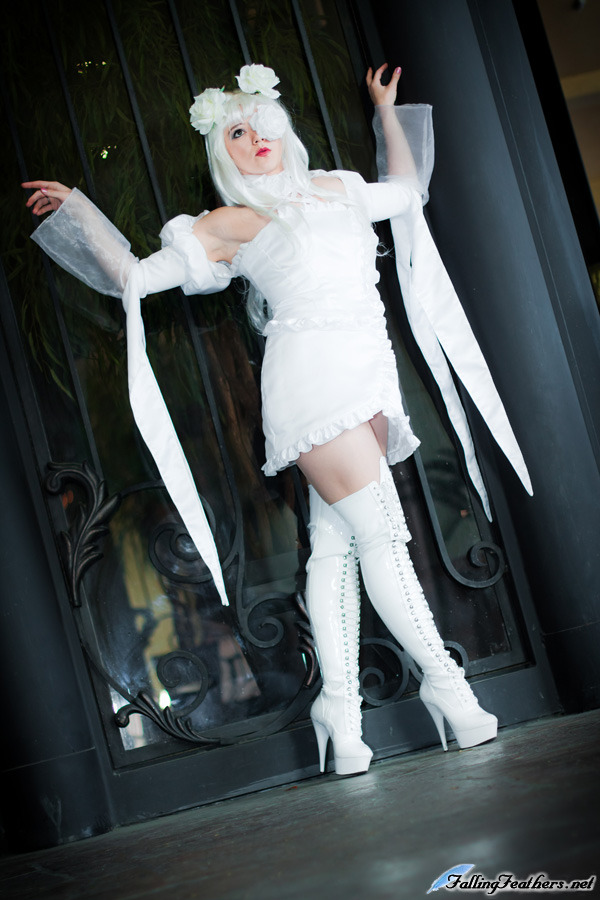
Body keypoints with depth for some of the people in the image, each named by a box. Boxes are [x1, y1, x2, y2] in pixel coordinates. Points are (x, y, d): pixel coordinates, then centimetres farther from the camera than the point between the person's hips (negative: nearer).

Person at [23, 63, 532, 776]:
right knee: (382, 533, -13)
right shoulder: (230, 224, 6)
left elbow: (406, 188, 40)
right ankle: (443, 680, -2)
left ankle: (340, 706, 5)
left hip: (367, 383, 6)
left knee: (335, 542, 3)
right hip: (313, 377, -5)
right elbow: (136, 275, 5)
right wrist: (75, 211, 2)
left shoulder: (334, 189, 22)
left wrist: (386, 107, 39)